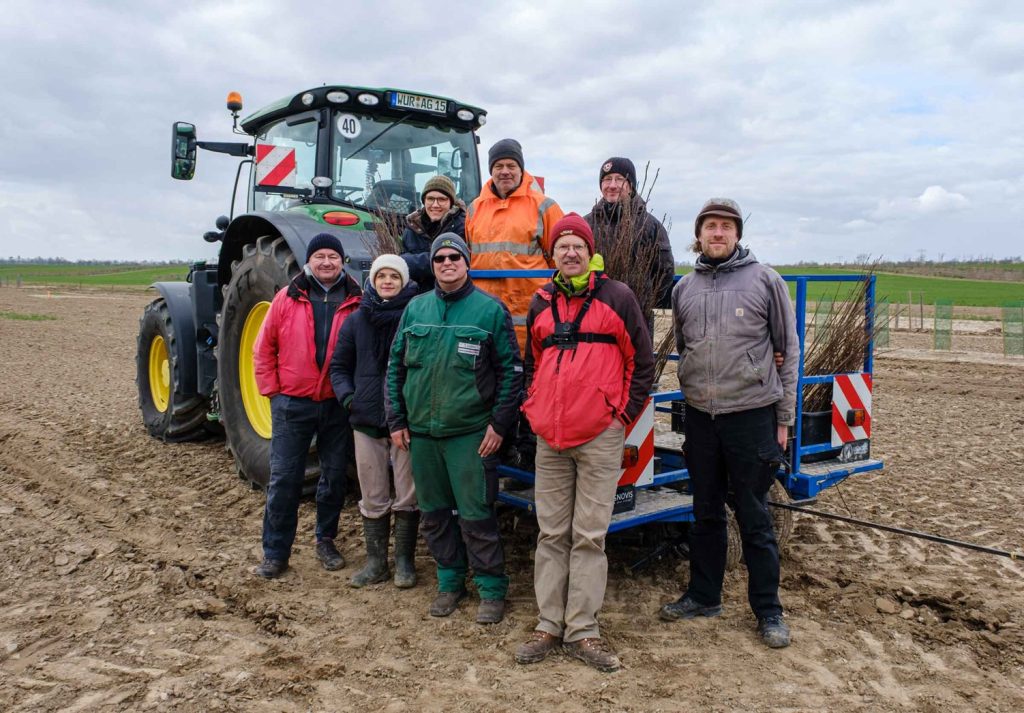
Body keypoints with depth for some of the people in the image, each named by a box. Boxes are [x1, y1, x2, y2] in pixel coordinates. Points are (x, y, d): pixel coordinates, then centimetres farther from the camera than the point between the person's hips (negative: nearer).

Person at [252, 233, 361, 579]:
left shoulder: (356, 301, 0)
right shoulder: (287, 298, 0)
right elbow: (263, 349, 5)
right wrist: (272, 391, 0)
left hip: (337, 405, 1)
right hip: (292, 404, -1)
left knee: (334, 477, 12)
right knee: (284, 478, 3)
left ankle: (326, 540, 30)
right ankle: (275, 552, 15)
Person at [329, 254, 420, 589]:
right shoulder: (356, 320, 8)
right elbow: (339, 366, 15)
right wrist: (347, 396, -1)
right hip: (366, 419, 3)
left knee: (407, 496, 6)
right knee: (373, 498, 11)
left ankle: (404, 561, 21)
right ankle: (376, 561, 23)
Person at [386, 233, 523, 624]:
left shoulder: (490, 309, -3)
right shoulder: (416, 308, 9)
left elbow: (511, 370, -3)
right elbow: (396, 366, 13)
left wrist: (499, 424, -8)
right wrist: (396, 420, 7)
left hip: (470, 433, -5)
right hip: (420, 432, 5)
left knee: (475, 514, -2)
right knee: (434, 512, 13)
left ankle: (492, 588, 14)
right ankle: (450, 581, 30)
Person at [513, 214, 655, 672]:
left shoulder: (616, 296, 1)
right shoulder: (541, 303, 13)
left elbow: (642, 361, 5)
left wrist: (625, 412, -1)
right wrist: (533, 408, 12)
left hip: (600, 437, -4)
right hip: (550, 436, 4)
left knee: (589, 535, 2)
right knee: (551, 534, 9)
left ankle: (582, 631, 11)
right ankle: (549, 625, 19)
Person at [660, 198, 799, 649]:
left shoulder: (764, 281, -2)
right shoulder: (684, 289, 8)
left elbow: (788, 350, 0)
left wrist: (784, 418, -2)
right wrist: (692, 393, 13)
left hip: (752, 416, -3)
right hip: (700, 417, 4)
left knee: (754, 518, 4)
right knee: (706, 513, 15)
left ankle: (768, 610, 19)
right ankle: (703, 596, 30)